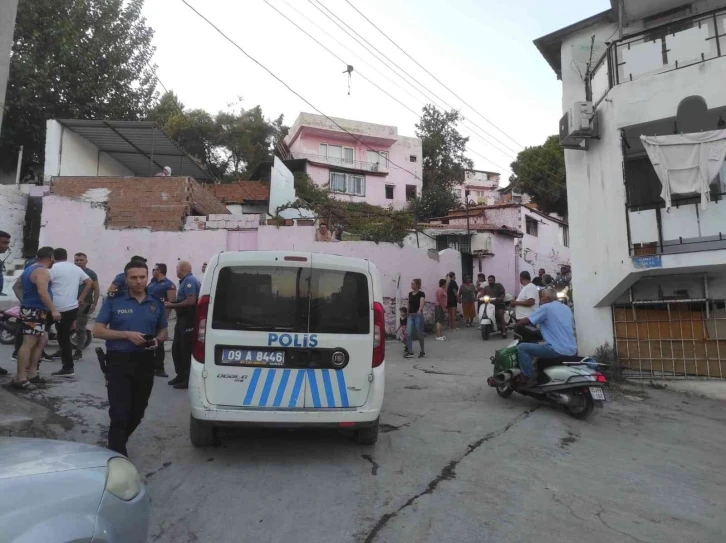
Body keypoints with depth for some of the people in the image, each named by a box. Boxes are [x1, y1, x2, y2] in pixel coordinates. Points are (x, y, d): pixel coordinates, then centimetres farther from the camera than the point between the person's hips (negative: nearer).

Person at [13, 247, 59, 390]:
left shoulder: (28, 269, 17)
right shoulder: (42, 271, -15)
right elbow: (42, 292, -26)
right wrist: (53, 309, -29)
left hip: (30, 310, 11)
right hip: (35, 311, -11)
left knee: (42, 340, 17)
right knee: (28, 343, -12)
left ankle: (32, 374, 19)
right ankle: (20, 378, -12)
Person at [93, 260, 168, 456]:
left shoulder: (156, 304, 8)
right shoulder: (113, 301, -1)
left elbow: (163, 331, 18)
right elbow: (98, 331, -3)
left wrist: (157, 340, -6)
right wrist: (127, 334, -17)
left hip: (145, 362, 4)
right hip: (119, 361, -4)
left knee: (137, 413, 15)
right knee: (119, 414, -8)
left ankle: (117, 444, 40)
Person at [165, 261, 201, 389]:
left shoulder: (189, 281, -15)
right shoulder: (185, 281, 17)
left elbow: (191, 301, -25)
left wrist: (173, 305, -16)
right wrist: (172, 304, 10)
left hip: (188, 320, -10)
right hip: (183, 319, 10)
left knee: (186, 350, -4)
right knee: (176, 348, 16)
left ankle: (188, 379, 4)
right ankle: (181, 375, 26)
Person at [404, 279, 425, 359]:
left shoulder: (421, 293, -9)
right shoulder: (410, 294, 11)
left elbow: (422, 302, -28)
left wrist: (420, 310, -47)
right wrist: (408, 314, 20)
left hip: (418, 315, -6)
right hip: (410, 315, 6)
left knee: (419, 334, 2)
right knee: (408, 333, -4)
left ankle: (422, 351, 17)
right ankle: (410, 352, 1)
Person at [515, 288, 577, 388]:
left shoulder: (546, 307, -6)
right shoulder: (566, 308, 17)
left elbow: (527, 321, -8)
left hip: (558, 350, -9)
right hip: (572, 350, 9)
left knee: (522, 348, -6)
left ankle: (528, 378, -8)